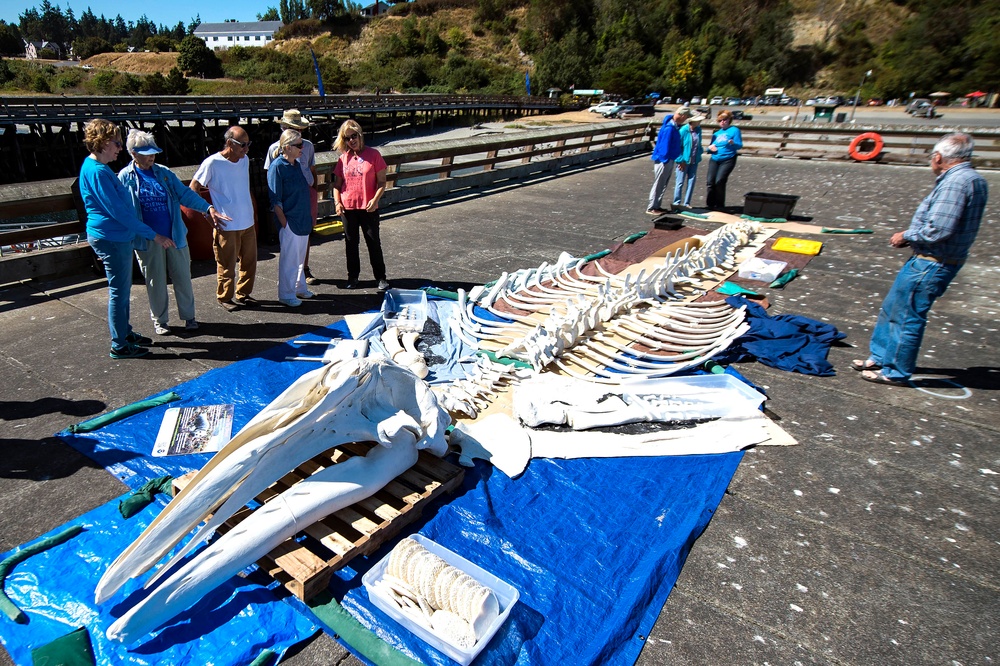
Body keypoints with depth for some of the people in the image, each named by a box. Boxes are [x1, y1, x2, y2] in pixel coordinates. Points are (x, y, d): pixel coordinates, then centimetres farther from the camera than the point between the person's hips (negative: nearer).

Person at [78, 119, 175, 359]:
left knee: (122, 290, 19)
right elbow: (118, 211, -22)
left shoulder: (97, 168, 13)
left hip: (118, 237, 10)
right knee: (119, 292, -1)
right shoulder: (97, 171, -19)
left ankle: (125, 332, 33)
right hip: (111, 238, -10)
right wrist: (153, 235, -20)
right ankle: (119, 345, 10)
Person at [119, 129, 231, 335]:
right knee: (155, 282, 8)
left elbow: (184, 194, -5)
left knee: (183, 277, 8)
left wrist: (208, 208, -19)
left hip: (175, 235, 2)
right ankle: (160, 320, 24)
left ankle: (188, 316, 23)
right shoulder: (125, 177, -3)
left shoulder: (163, 172, 3)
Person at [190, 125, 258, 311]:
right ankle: (225, 298, 22)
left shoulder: (245, 160, 6)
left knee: (249, 262, 14)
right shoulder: (212, 163, -13)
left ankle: (243, 293, 30)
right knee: (227, 266, 5)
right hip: (226, 226, -6)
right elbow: (192, 190, -9)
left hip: (248, 223, 6)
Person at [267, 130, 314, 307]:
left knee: (300, 257, 18)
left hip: (303, 220, 8)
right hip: (290, 221, -8)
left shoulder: (297, 164, 9)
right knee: (289, 259, 2)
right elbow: (275, 201, -15)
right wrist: (284, 223, -17)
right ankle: (286, 294, 14)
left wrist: (309, 217, 14)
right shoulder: (277, 166, -14)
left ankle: (299, 288, 33)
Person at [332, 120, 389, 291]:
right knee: (351, 243, 11)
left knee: (374, 243, 4)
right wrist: (337, 202, -4)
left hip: (369, 208, -3)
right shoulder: (344, 158, 5)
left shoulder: (373, 155, -4)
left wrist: (375, 199, -17)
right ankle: (352, 277, 23)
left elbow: (382, 182, -4)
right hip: (348, 208, 3)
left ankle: (381, 277, 15)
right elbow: (337, 183, 10)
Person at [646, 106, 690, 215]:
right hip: (664, 160, -9)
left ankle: (656, 206, 23)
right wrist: (665, 160, -19)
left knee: (663, 185, 15)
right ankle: (651, 208, 4)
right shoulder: (669, 128, -21)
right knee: (658, 185, -3)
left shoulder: (675, 126, 9)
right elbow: (664, 146, -22)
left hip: (669, 160, 9)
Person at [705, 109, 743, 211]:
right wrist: (710, 147, -3)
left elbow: (739, 145, -5)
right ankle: (710, 204, 5)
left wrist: (733, 143, -27)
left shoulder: (734, 130, 2)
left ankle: (720, 205, -6)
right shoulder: (717, 133, 18)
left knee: (719, 181, -17)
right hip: (714, 160, 5)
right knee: (710, 181, -7)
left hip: (727, 160, -5)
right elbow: (711, 146, 22)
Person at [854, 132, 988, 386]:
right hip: (931, 261, 10)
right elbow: (950, 225, 14)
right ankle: (880, 358, 30)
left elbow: (938, 229, -26)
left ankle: (896, 373, 13)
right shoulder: (974, 180, 12)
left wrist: (906, 236, -9)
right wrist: (911, 236, 7)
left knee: (907, 317, 1)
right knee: (890, 309, 19)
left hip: (930, 265, -10)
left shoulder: (955, 182, -20)